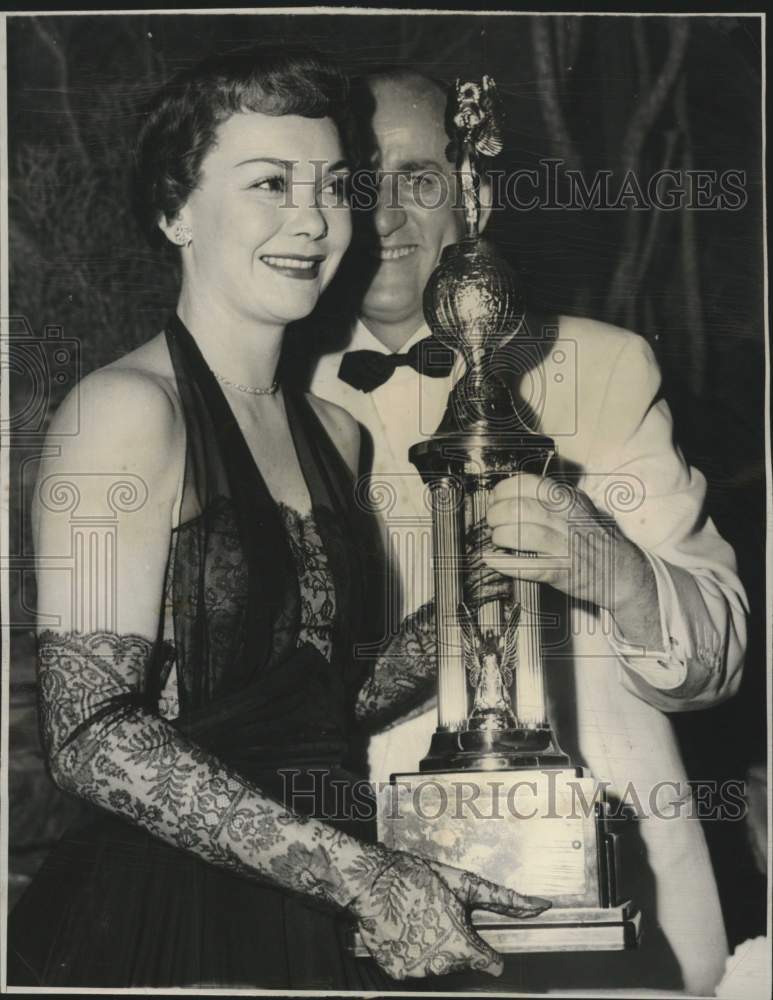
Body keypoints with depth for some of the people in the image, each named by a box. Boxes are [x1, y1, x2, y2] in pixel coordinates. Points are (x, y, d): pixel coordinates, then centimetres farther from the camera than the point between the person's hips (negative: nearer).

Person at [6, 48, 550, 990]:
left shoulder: (332, 429, 12)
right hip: (154, 917, -7)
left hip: (311, 920, 7)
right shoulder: (129, 407, -11)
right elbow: (95, 736, -19)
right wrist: (361, 877, -21)